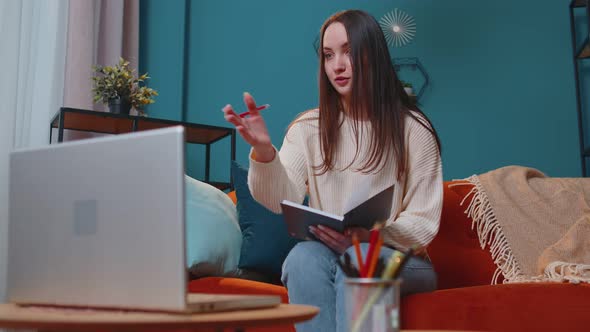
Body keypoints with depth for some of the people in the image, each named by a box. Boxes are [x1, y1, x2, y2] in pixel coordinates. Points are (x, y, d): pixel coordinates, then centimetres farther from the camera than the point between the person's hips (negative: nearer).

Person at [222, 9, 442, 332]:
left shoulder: (412, 129, 0)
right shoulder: (308, 127, 7)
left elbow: (423, 225, -3)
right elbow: (281, 200, -9)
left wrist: (367, 234, -22)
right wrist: (263, 150, -28)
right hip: (324, 255, 2)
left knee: (357, 261, -34)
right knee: (303, 255, -31)